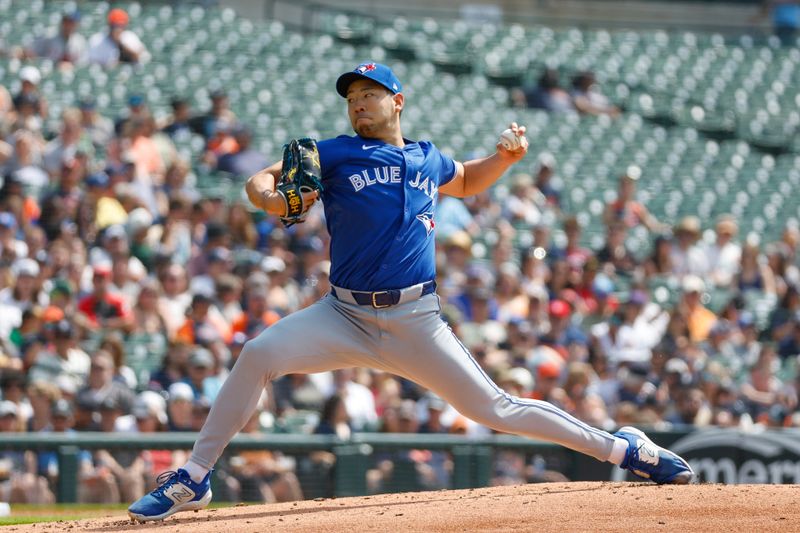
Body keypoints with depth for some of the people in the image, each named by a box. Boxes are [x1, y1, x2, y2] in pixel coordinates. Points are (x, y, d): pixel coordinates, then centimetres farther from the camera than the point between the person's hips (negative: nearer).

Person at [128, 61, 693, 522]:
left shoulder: (429, 160, 11)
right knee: (259, 355, -24)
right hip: (345, 316, -1)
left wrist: (506, 157, 12)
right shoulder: (335, 155, 2)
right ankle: (193, 481, -15)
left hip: (415, 323, 1)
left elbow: (467, 181, 33)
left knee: (494, 408, -3)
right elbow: (261, 179, 1)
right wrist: (271, 198, -23)